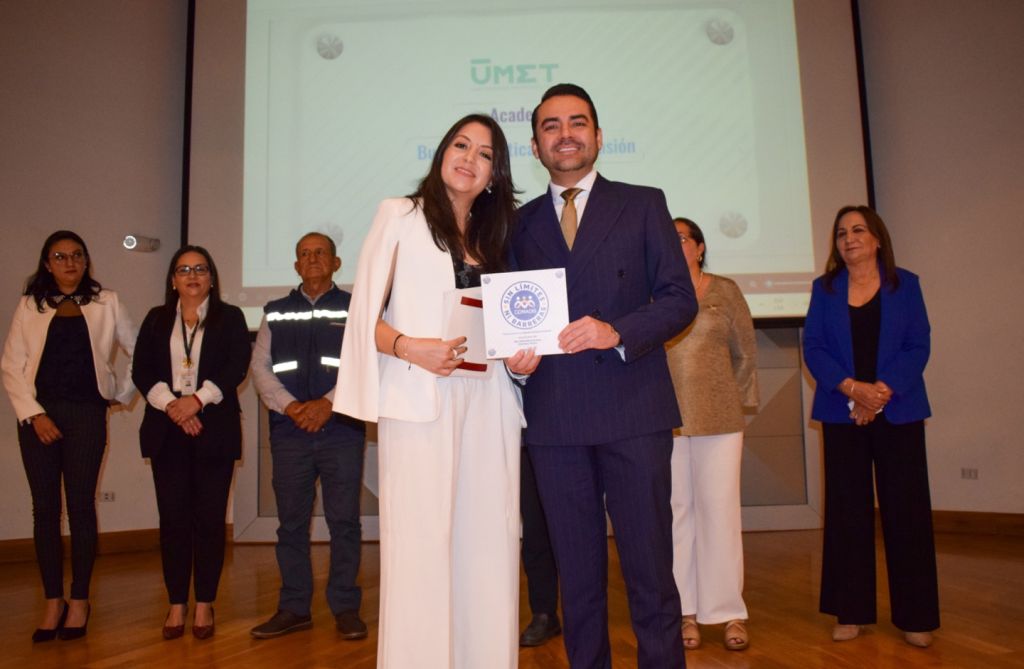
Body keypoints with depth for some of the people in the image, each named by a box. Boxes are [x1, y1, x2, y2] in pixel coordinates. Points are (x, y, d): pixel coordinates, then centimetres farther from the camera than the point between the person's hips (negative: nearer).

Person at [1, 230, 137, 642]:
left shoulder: (105, 303, 7)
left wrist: (122, 392, 6)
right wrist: (34, 414, -6)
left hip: (86, 413, -1)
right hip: (38, 414, 2)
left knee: (81, 507, 0)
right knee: (45, 508, 3)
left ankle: (79, 601, 10)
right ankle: (53, 603, 12)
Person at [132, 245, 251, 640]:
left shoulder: (230, 318, 8)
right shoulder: (157, 319, 15)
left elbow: (237, 367, -5)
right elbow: (141, 371, 5)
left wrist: (197, 400, -15)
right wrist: (171, 405, -11)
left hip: (214, 429, -2)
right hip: (167, 430, 2)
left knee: (210, 516, 0)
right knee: (173, 517, 2)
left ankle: (204, 604, 9)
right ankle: (176, 604, 11)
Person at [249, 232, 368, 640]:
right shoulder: (276, 313, 15)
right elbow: (260, 366, 7)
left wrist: (328, 403, -16)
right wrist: (290, 406, -9)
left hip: (341, 427, -2)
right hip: (289, 429, 3)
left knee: (344, 521, 1)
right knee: (291, 522, 7)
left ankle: (345, 607, 11)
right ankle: (294, 608, 18)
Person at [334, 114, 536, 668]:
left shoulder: (492, 235, 21)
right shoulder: (400, 215, 7)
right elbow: (365, 313, 1)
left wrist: (523, 350, 3)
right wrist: (409, 347, -17)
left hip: (489, 401, 5)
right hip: (420, 398, -4)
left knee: (488, 538, 3)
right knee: (422, 540, -6)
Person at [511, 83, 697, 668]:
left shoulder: (643, 204, 9)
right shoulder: (521, 224, 15)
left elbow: (680, 298, 2)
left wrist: (617, 331, -14)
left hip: (633, 408, -2)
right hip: (555, 416, 2)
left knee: (651, 569, 2)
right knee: (578, 575, 11)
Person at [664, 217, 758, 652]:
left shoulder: (725, 291, 7)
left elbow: (746, 354, 10)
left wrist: (740, 406, 7)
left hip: (718, 419, 0)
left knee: (720, 511, 2)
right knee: (676, 511, 5)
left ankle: (729, 612, 14)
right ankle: (685, 612, 15)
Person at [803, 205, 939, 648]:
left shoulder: (905, 284, 6)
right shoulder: (824, 288, 8)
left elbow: (919, 346, -1)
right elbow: (813, 347, 0)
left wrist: (882, 391, -14)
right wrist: (852, 388, -14)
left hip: (898, 410, -1)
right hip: (842, 412, 1)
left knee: (906, 508, 1)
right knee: (847, 509, 3)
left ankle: (915, 616, 11)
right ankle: (852, 612, 11)